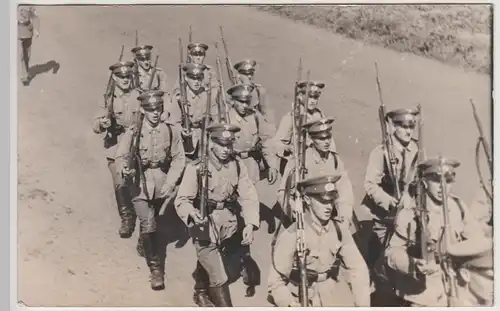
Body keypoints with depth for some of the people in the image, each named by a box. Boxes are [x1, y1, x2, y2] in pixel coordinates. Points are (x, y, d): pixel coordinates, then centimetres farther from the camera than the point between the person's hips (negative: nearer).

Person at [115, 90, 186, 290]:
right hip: (140, 185, -2)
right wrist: (124, 170, -32)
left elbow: (179, 159, -2)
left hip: (163, 185, 2)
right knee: (148, 225, -13)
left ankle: (145, 241, 51)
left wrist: (169, 183, -10)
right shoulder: (133, 133, -9)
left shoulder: (171, 132, -5)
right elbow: (121, 157, -10)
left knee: (150, 224, 17)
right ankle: (155, 268, 0)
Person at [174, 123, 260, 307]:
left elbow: (249, 197, -10)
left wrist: (250, 224, -24)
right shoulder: (196, 168, -18)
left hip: (228, 225, 5)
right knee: (218, 277, -8)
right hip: (205, 226, -4)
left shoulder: (238, 166, -7)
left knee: (208, 263, 28)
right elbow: (182, 200, -18)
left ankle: (201, 293, 55)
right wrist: (191, 212, -39)